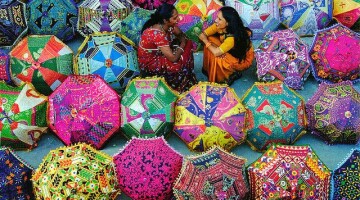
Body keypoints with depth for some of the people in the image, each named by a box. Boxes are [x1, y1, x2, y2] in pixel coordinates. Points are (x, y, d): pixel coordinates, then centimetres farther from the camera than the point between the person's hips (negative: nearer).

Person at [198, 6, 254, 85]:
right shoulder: (219, 26, -19)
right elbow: (202, 35, -12)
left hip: (243, 59, -8)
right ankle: (208, 70, 4)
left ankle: (232, 74, -3)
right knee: (210, 40, -11)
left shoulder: (233, 37, -39)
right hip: (230, 51, 8)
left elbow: (216, 52, -40)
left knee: (216, 58, -30)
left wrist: (206, 41, -24)